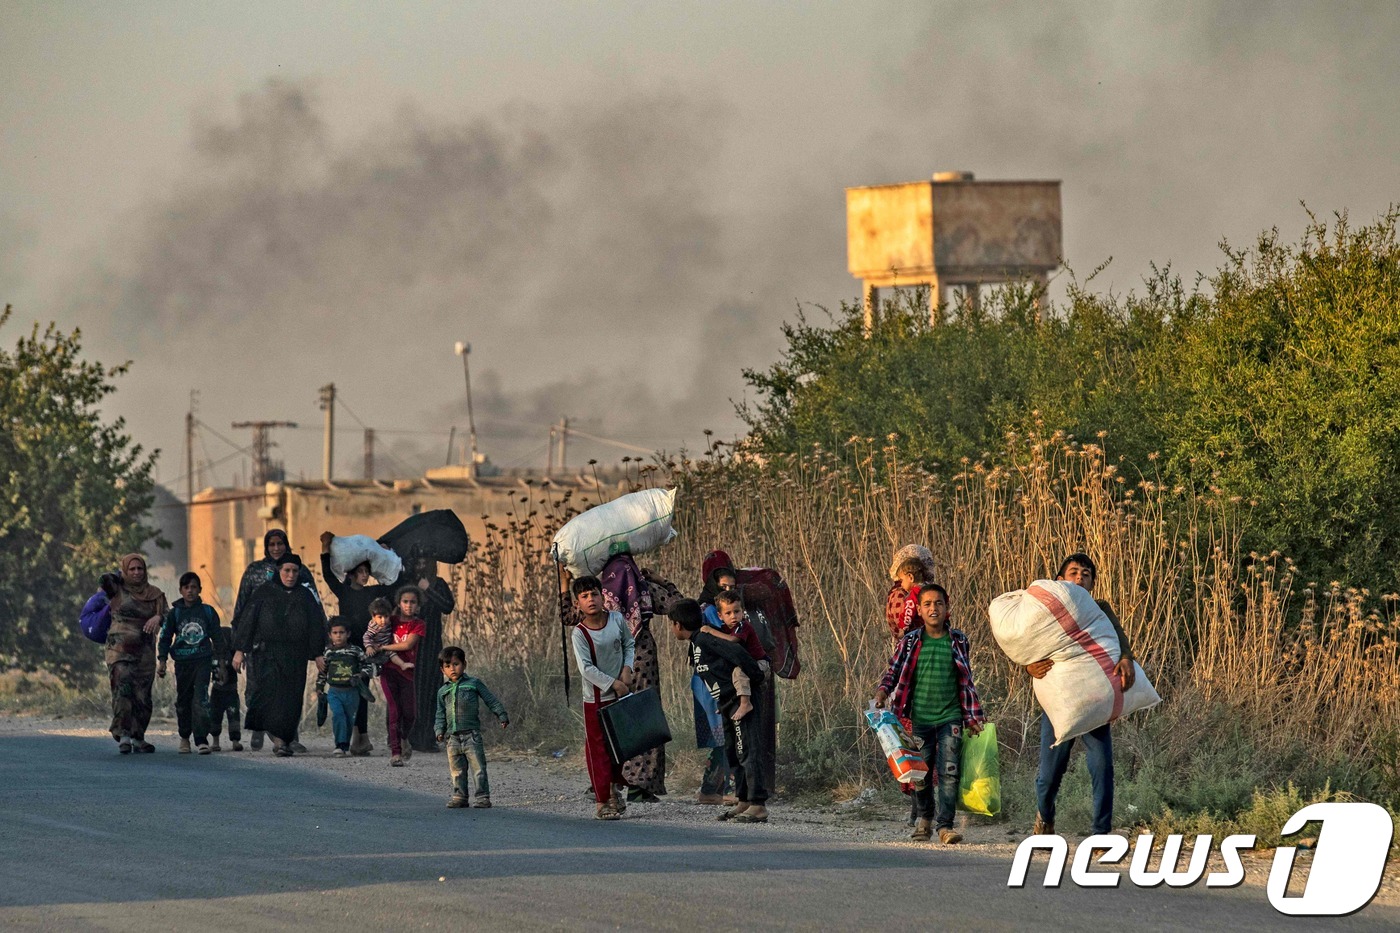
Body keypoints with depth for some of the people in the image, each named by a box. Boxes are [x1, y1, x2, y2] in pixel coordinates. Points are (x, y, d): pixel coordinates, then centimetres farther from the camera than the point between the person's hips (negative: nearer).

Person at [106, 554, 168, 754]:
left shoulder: (154, 594, 9)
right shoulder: (117, 590, 5)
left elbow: (168, 615, -1)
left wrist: (158, 617, -19)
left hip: (145, 652, 3)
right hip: (120, 649, -3)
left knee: (143, 696, 3)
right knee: (122, 690, -17)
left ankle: (138, 738, 14)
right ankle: (123, 735, -20)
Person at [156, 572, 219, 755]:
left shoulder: (208, 612, 6)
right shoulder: (175, 613, 6)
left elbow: (217, 637, 13)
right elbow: (165, 637, 8)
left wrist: (219, 664, 11)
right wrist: (162, 660, -1)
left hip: (203, 661, -1)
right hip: (182, 662, 1)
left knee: (201, 699, -13)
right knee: (183, 700, 7)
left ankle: (201, 739, -16)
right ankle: (184, 737, 23)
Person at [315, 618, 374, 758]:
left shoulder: (356, 650, 0)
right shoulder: (328, 652, 5)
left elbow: (368, 666, 6)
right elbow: (322, 671, 16)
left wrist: (362, 674, -12)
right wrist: (319, 688, 16)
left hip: (351, 692, 0)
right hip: (334, 691, 0)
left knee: (349, 718, 8)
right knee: (337, 714, -19)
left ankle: (345, 746, 23)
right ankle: (340, 746, -19)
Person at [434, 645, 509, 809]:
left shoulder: (473, 684, 4)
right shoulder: (443, 691, 14)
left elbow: (491, 700, 7)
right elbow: (440, 714, 17)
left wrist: (502, 716, 3)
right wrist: (439, 730, 4)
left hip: (471, 734, -4)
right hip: (452, 737, 4)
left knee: (477, 766, -6)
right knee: (457, 770, 7)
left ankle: (483, 797, -4)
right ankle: (459, 797, 15)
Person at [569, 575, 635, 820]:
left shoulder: (617, 619, -2)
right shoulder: (580, 633, -15)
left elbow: (629, 644, 13)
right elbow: (587, 669, -20)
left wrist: (627, 669, -3)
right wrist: (613, 684, -21)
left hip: (621, 695, 4)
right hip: (596, 699, -4)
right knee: (598, 749, -2)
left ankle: (616, 787, 36)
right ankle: (602, 802, 3)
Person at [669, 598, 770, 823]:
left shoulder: (705, 639, -15)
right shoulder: (696, 644, 16)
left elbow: (736, 652, -24)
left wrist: (756, 676, -16)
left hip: (740, 701, -11)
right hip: (728, 705, 11)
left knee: (747, 752, -11)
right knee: (732, 754, 14)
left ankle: (759, 806, -12)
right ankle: (744, 802, 19)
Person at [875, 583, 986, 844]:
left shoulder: (958, 641, 5)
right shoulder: (910, 641, 3)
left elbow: (966, 682, 13)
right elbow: (894, 671, 10)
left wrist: (972, 717, 12)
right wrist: (883, 691, -10)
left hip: (950, 717, -1)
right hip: (919, 718, 1)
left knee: (948, 772, -11)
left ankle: (945, 826, -10)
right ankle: (924, 817, 29)